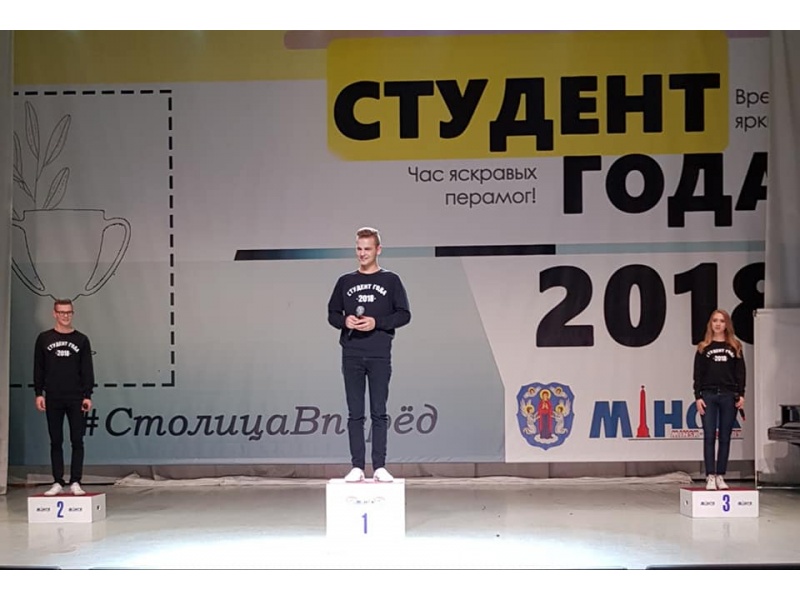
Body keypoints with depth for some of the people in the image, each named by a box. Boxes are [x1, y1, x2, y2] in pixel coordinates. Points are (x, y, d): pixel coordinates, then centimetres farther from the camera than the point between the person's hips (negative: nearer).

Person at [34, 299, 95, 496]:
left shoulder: (81, 340, 5)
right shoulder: (44, 339, 6)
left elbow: (87, 370, 3)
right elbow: (38, 369, 6)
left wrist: (88, 395, -4)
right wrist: (38, 393, -2)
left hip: (76, 399, -1)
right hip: (53, 399, 1)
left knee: (77, 441, -2)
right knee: (56, 442, 5)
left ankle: (75, 482, 2)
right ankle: (57, 482, 10)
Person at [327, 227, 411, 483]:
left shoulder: (391, 280, 5)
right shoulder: (345, 281, 11)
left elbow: (404, 314, 1)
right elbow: (332, 313, 14)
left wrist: (377, 322, -12)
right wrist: (345, 321, -8)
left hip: (380, 356, -2)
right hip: (351, 356, 2)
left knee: (379, 412, 0)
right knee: (355, 413, 3)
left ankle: (379, 467, 5)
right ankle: (357, 466, 6)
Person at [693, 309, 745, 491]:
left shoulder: (735, 347, 9)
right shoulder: (703, 347, 7)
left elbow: (740, 372, 7)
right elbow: (697, 374, 4)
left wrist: (741, 395, -2)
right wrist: (698, 397, -5)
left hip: (729, 396, 1)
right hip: (708, 395, -1)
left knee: (725, 438, 4)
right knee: (709, 437, -4)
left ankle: (720, 476, 9)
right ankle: (710, 476, -3)